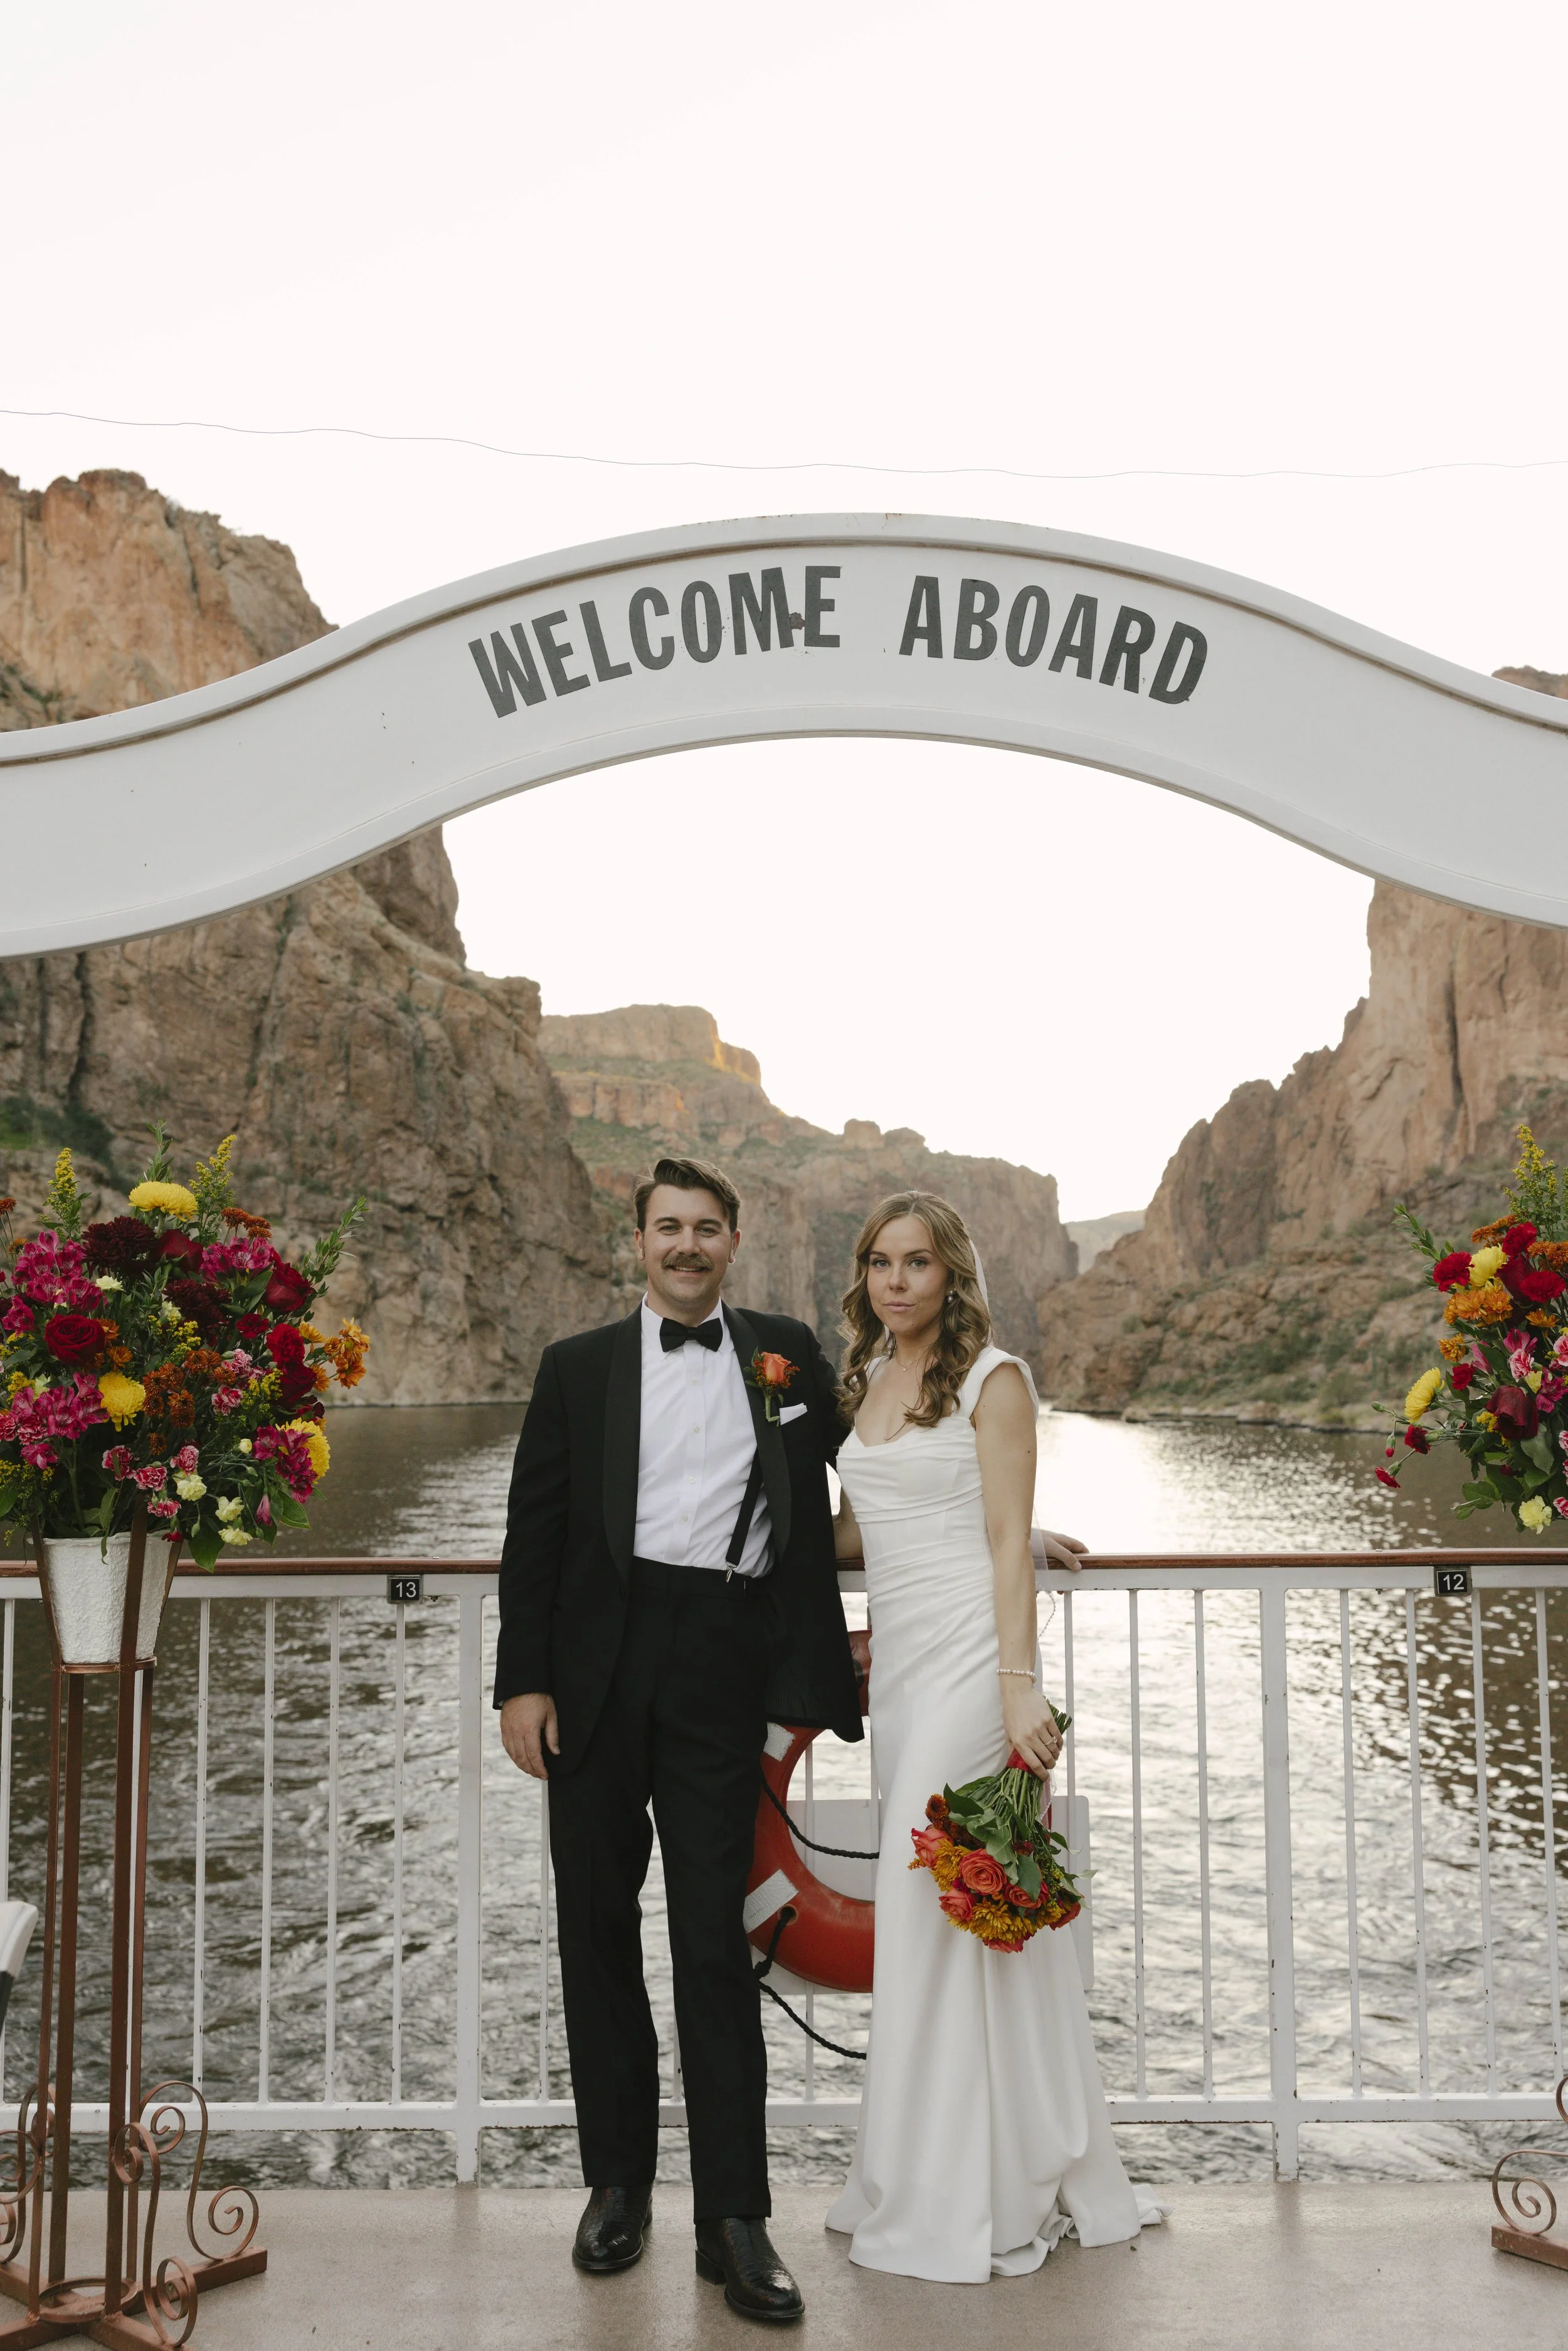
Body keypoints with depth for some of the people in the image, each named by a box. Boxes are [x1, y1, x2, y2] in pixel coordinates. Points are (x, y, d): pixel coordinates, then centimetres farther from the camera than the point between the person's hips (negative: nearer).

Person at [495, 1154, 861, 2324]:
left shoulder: (787, 1352, 10)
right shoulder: (579, 1365, 8)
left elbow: (834, 1481, 20)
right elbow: (535, 1529, 5)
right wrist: (522, 1681, -2)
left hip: (722, 1669, -1)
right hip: (598, 1668, 1)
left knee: (716, 1938, 0)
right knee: (598, 1923, 11)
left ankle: (735, 2219, 10)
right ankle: (618, 2181, 27)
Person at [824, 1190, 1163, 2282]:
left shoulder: (993, 1378, -5)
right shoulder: (865, 1381, 14)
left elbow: (1009, 1542, -10)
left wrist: (1021, 1684, -16)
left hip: (969, 1655, -7)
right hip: (897, 1659, 7)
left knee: (936, 1901, -5)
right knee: (939, 1907, 9)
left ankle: (962, 2202, 10)